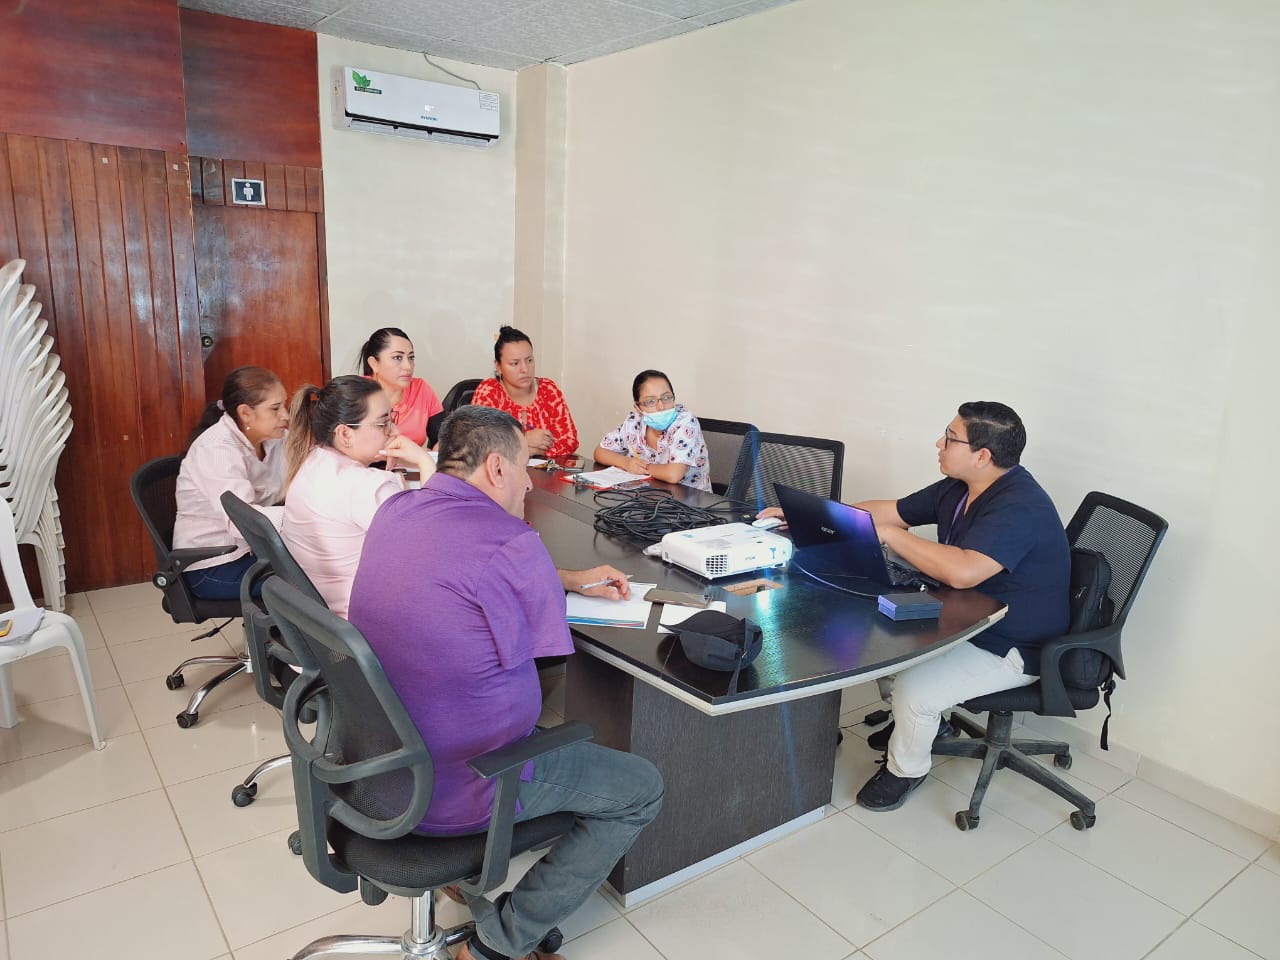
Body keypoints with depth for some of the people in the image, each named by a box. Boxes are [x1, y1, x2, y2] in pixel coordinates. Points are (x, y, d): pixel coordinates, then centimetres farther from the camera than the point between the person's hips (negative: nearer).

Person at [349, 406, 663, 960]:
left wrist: (569, 578, 12)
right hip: (453, 793, -8)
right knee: (642, 790, 6)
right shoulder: (510, 543, -26)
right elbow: (546, 649, -11)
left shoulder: (394, 512, -1)